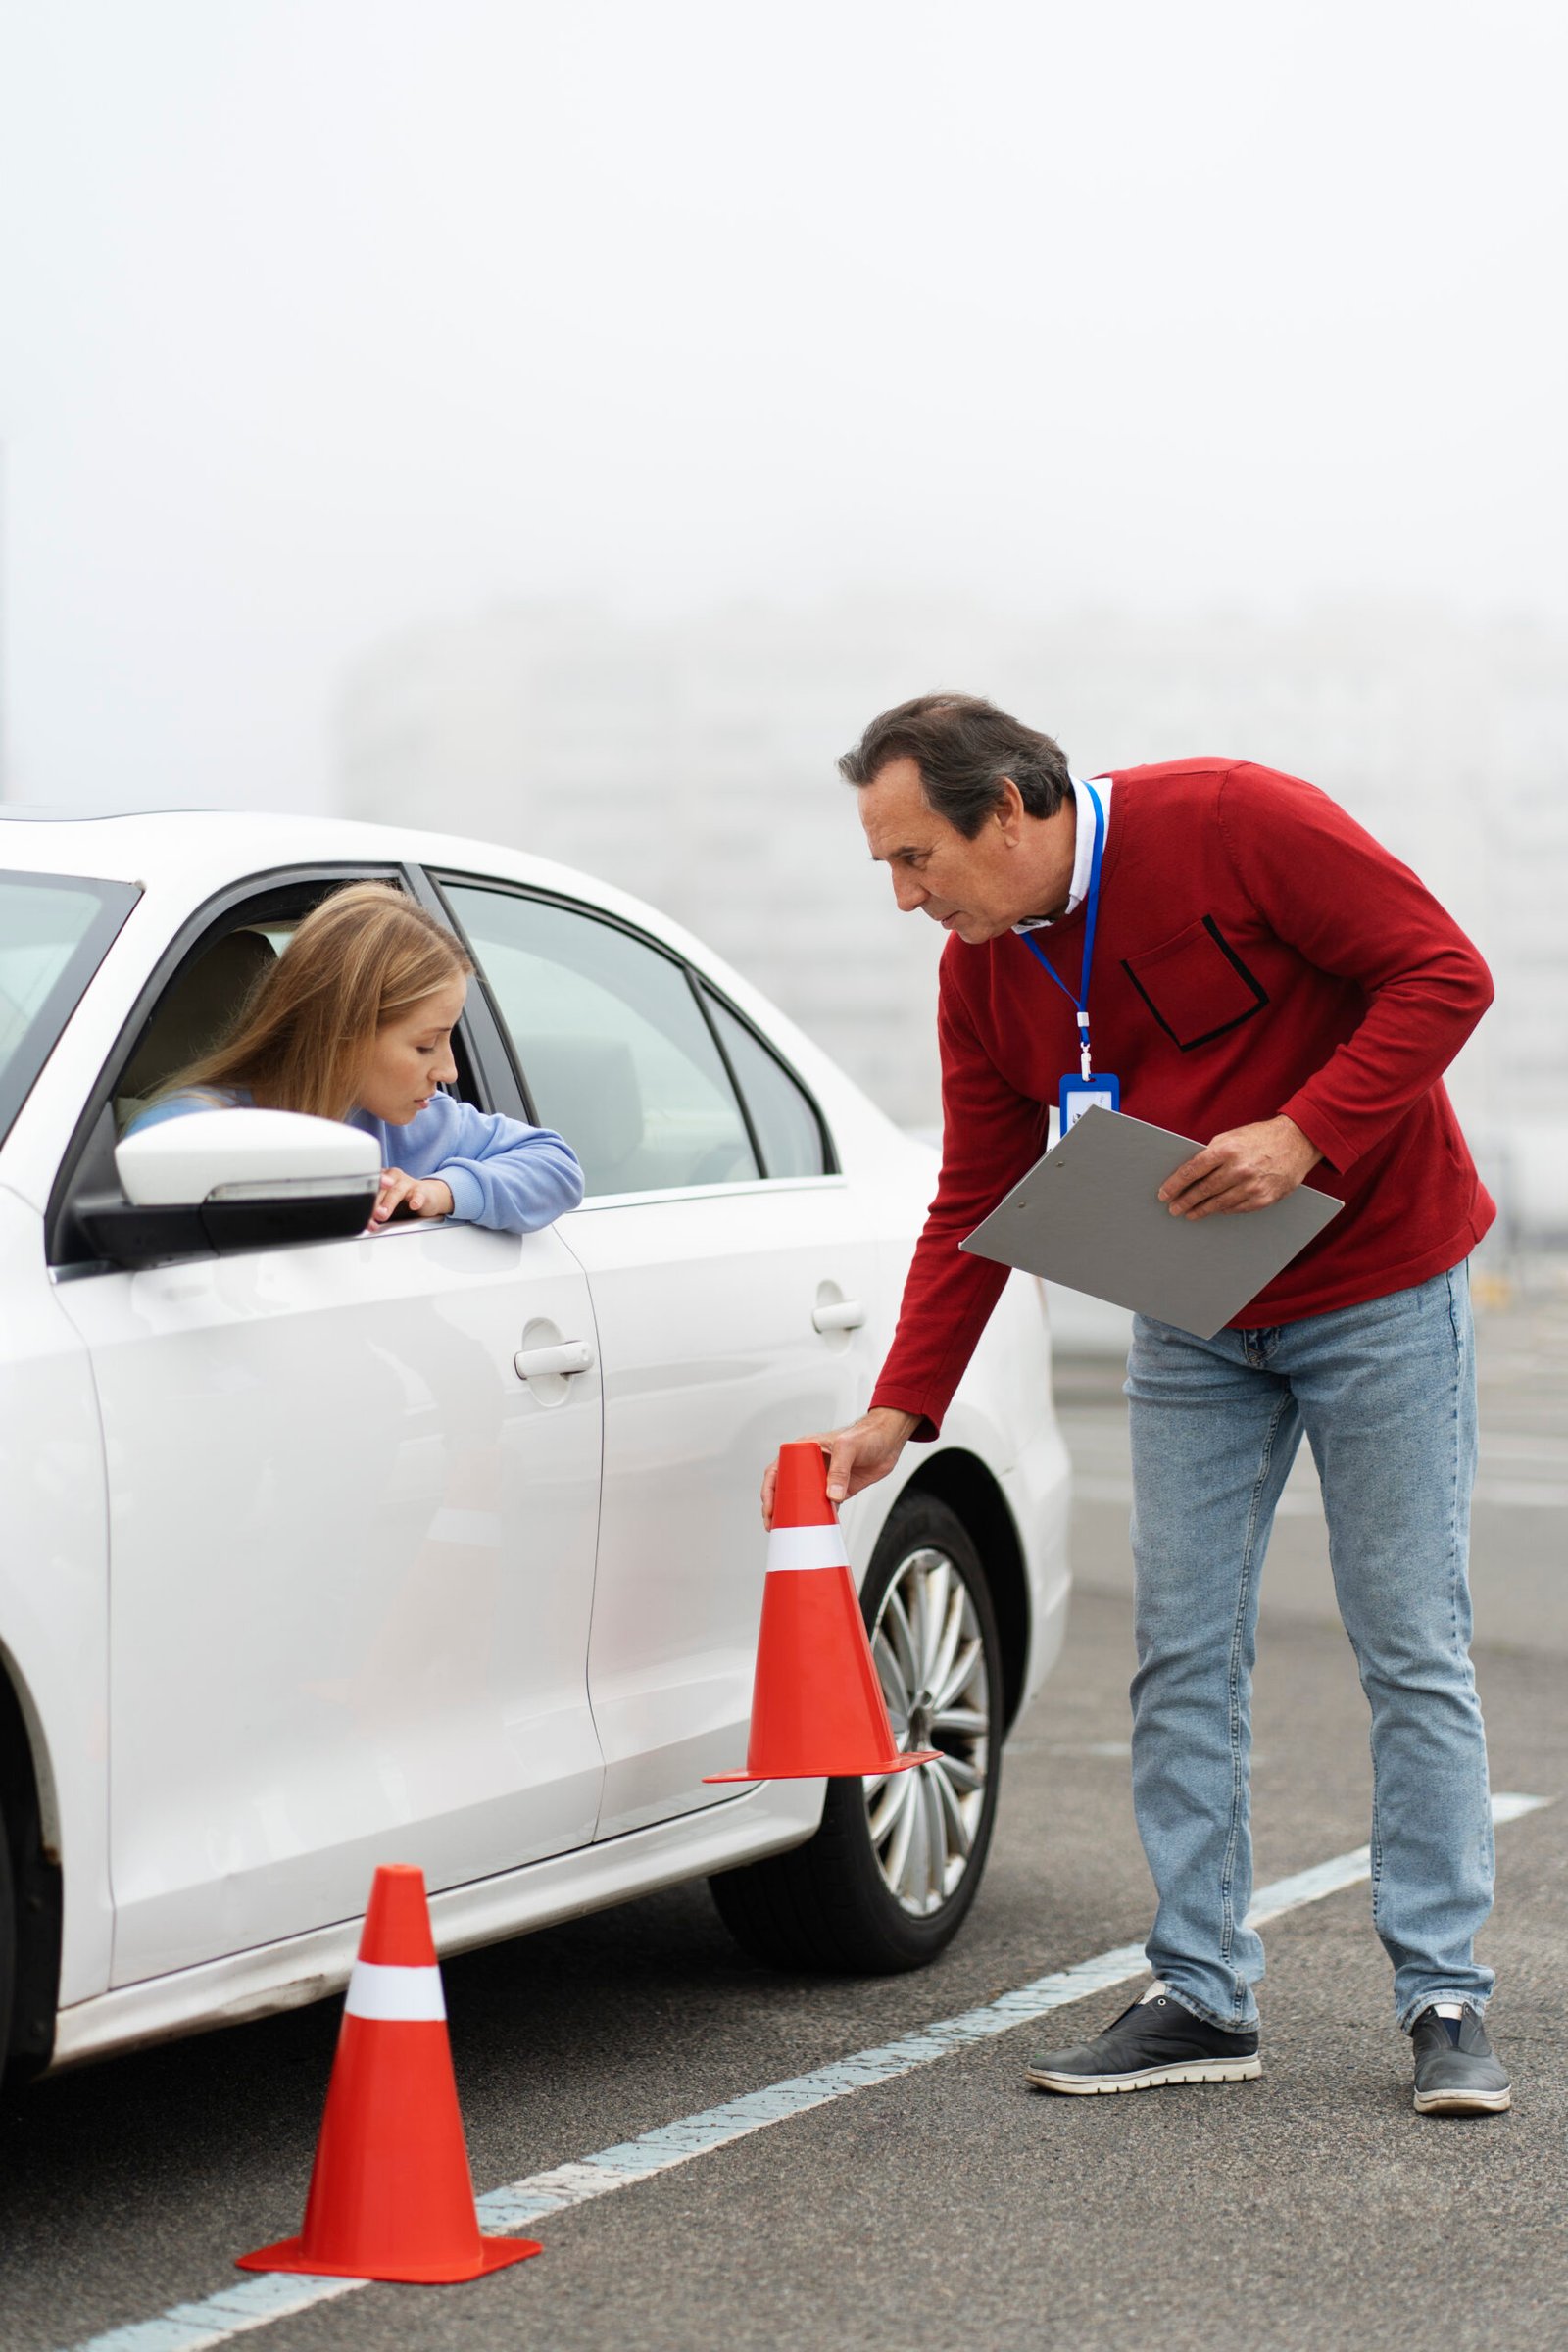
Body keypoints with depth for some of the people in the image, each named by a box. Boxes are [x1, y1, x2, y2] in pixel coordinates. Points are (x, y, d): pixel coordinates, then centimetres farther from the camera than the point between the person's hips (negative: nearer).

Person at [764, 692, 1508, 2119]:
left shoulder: (1233, 823, -20)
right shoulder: (981, 975, -1)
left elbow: (1443, 973, -19)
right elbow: (972, 1210, 3)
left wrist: (1305, 1134, -29)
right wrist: (900, 1411, -5)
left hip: (1382, 1288, -5)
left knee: (1414, 1651, -2)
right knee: (1183, 1653, 2)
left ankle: (1447, 1999, 5)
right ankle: (1203, 1995, 10)